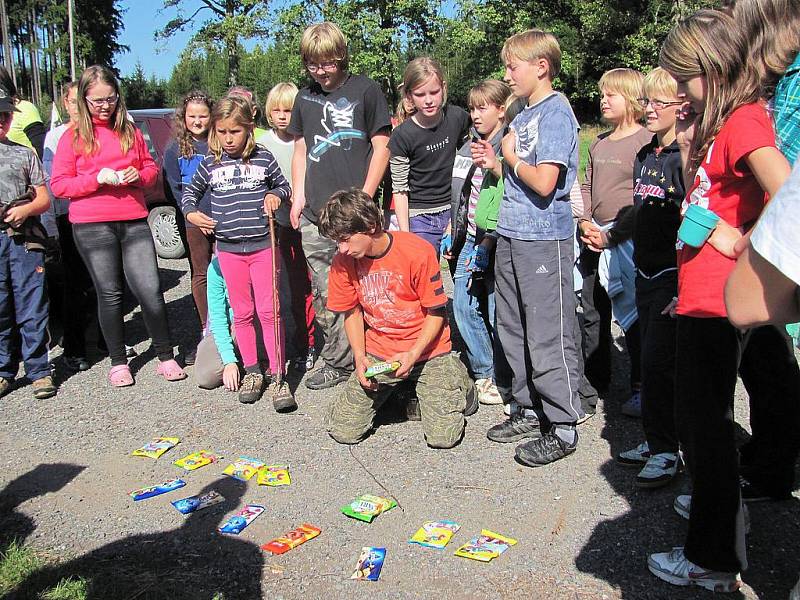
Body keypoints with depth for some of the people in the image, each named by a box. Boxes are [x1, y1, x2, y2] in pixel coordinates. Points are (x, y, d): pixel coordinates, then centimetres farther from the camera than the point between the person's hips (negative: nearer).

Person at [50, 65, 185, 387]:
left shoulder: (130, 131, 11)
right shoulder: (73, 136, 3)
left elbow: (151, 167, 19)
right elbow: (58, 185, 0)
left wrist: (139, 175, -4)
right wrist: (97, 179, -14)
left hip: (134, 222, 2)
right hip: (92, 226, -1)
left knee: (150, 289, -5)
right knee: (109, 293, 6)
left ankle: (166, 357, 9)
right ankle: (118, 362, 20)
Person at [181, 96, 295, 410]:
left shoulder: (263, 158, 1)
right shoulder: (209, 164, 4)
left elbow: (284, 185, 15)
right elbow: (190, 191, 19)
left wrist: (276, 195, -7)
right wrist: (191, 213, 0)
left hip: (262, 245, -2)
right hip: (228, 248, 2)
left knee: (268, 311, -3)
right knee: (242, 313, 9)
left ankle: (278, 378, 3)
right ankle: (252, 372, 22)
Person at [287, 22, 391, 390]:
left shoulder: (365, 90, 2)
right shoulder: (305, 98, 16)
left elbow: (381, 147, 1)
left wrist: (364, 197, -7)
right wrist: (298, 194, 9)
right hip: (314, 216, 5)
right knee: (324, 297, 7)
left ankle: (337, 362, 10)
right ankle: (340, 362, 18)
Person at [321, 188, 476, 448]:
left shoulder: (417, 252, -19)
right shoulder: (343, 262, -7)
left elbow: (437, 312, -11)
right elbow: (352, 312, 6)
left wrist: (413, 354, -21)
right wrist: (360, 357, -8)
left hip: (427, 349, -3)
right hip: (377, 352, 4)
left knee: (443, 437, -13)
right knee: (342, 431, -6)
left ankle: (456, 378, 18)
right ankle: (395, 387, 21)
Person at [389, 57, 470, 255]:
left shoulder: (458, 118, -4)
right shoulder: (402, 136, -13)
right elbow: (399, 190, -9)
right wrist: (405, 235, -12)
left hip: (455, 210, 4)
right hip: (419, 217, -3)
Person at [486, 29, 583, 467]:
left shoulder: (556, 112, -10)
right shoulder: (522, 114, 16)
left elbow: (544, 183, -21)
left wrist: (511, 156, -7)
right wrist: (496, 163, 4)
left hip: (544, 238, -9)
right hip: (511, 235, 9)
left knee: (548, 335, -4)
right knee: (514, 330, 14)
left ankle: (563, 427, 7)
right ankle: (527, 411, 28)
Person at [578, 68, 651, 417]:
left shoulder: (646, 142, -8)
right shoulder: (599, 144, 15)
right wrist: (585, 222, 0)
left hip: (627, 240, -7)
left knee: (630, 314, -2)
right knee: (592, 313, 13)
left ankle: (642, 389, 11)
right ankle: (594, 380, 28)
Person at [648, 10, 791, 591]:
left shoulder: (745, 119, -15)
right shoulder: (719, 120, 15)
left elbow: (786, 195, -31)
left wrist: (743, 243, -20)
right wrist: (688, 144, 7)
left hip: (717, 298, -10)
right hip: (701, 292, 10)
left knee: (701, 417, -1)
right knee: (704, 411, 23)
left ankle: (716, 558, 13)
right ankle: (719, 500, 43)